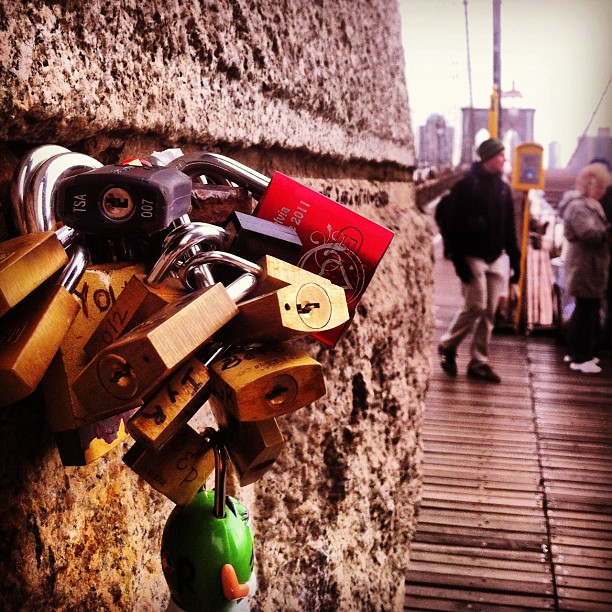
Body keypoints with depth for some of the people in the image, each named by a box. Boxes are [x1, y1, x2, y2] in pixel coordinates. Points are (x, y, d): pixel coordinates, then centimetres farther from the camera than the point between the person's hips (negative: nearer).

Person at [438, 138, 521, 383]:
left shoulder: (503, 188, 12)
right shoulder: (466, 186, -7)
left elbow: (510, 227, 15)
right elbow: (454, 225, -11)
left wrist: (515, 258, 9)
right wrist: (459, 259, -17)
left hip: (496, 259, 6)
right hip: (473, 257, -6)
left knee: (489, 313, 5)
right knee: (475, 307, -8)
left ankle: (479, 362, 12)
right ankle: (447, 346, 14)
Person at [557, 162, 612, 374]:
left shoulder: (588, 204, 20)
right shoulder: (577, 206, -14)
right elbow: (589, 234, -25)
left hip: (591, 266, 11)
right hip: (585, 267, -11)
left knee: (588, 309, 15)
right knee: (586, 310, -8)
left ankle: (575, 351, 23)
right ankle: (580, 357, -3)